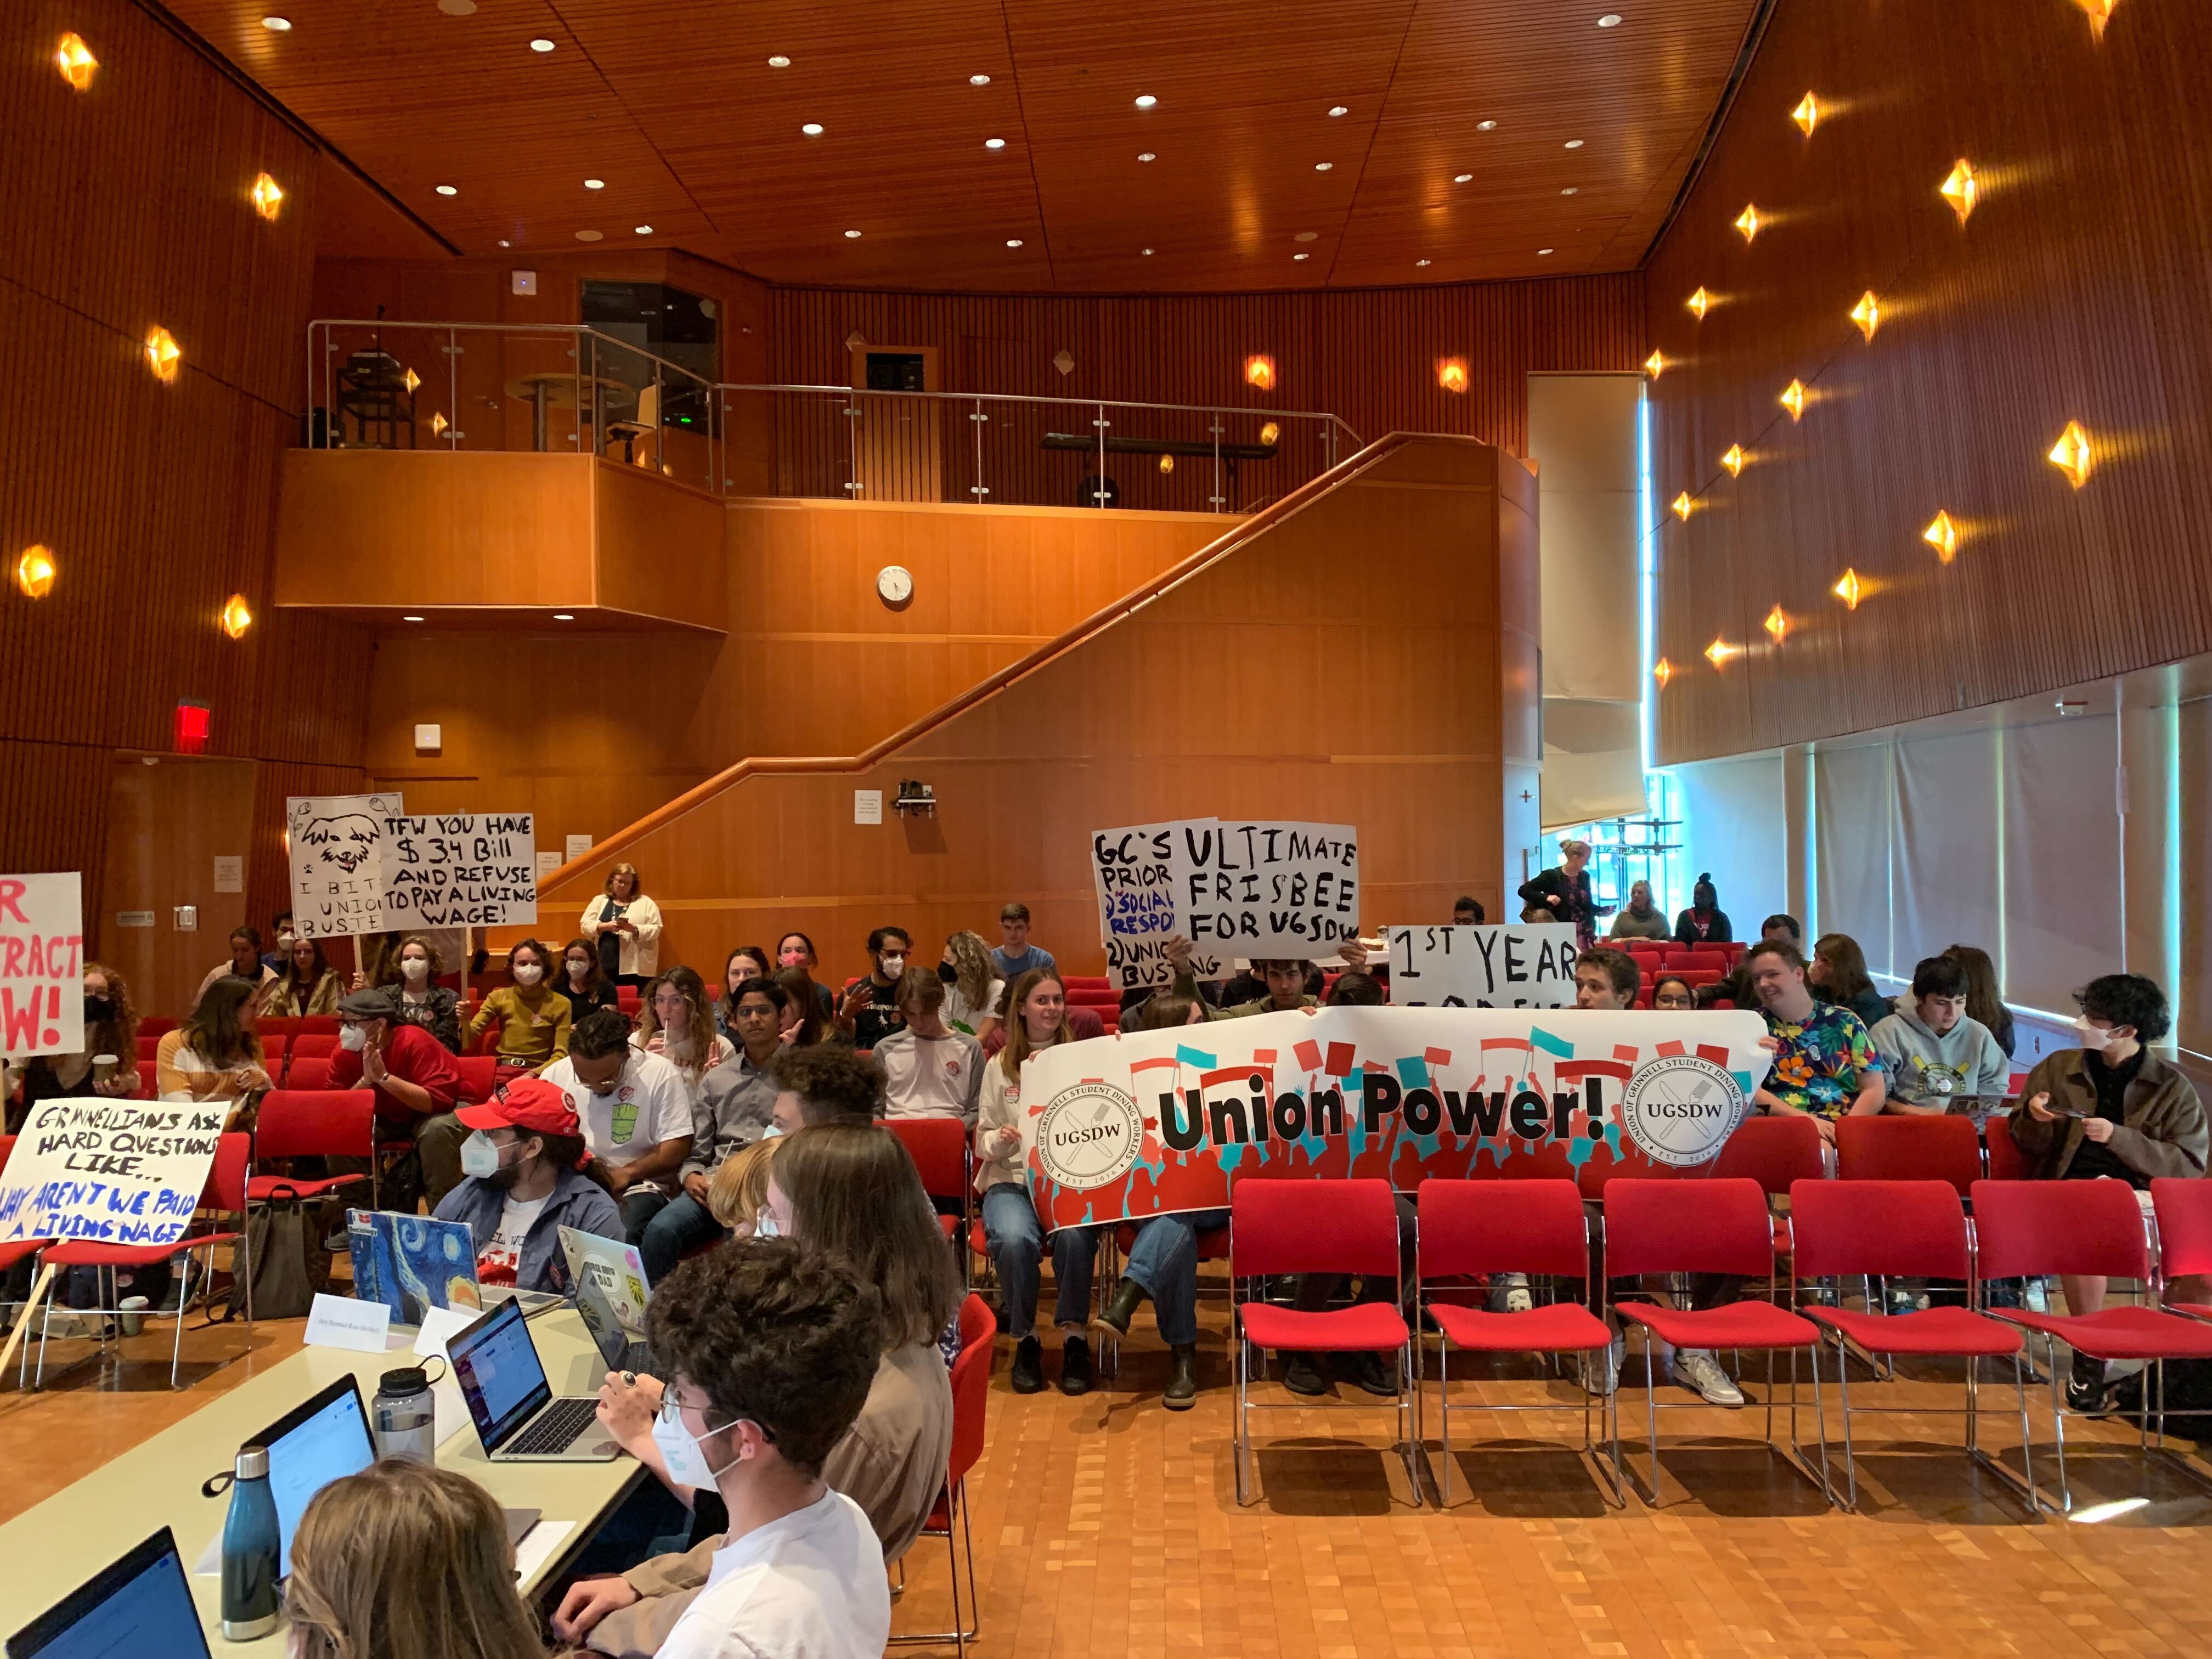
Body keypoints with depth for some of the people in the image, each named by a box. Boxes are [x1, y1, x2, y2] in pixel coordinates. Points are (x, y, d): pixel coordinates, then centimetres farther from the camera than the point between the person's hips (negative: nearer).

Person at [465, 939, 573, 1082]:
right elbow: (471, 1036, 7)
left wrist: (533, 1074, -17)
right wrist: (465, 1021, -15)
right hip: (502, 1070, 3)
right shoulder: (499, 997, 12)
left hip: (538, 1073, -3)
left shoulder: (560, 1004, 4)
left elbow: (561, 1054, -1)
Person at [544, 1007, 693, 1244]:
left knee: (626, 1231, -37)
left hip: (638, 1183, -3)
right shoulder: (555, 1074, 5)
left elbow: (678, 1146, -6)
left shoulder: (661, 1075, -6)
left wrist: (625, 1174, -18)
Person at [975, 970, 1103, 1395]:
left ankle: (1074, 1337, -18)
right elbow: (984, 1143, 11)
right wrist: (1001, 1141, -12)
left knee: (1075, 1235, -36)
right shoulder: (1000, 1066, 11)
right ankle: (1024, 1339, -10)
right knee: (1014, 1240, -33)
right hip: (1013, 1181, 1)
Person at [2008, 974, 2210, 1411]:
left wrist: (2118, 1137, -13)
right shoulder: (2057, 1068, 11)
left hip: (2148, 1196, 0)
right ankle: (2088, 1354, -14)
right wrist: (2035, 1117, -5)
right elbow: (2029, 1146, 18)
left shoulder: (2172, 1086, 5)